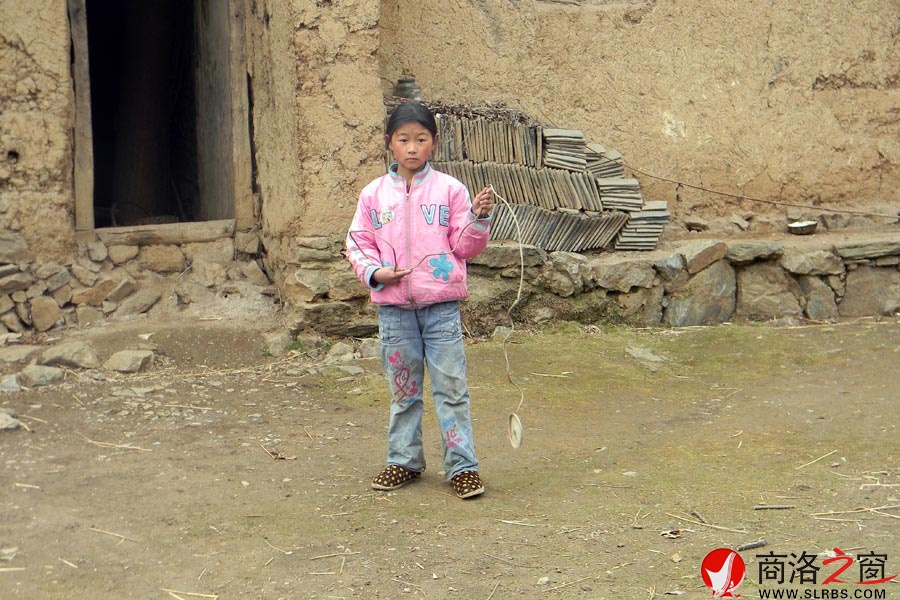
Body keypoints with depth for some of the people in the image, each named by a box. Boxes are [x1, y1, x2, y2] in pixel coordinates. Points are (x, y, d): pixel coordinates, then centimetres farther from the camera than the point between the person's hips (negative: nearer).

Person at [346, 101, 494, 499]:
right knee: (402, 388, 13)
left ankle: (462, 465, 7)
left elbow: (464, 246, 2)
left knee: (451, 387, -1)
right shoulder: (374, 194, 6)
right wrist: (375, 272, -8)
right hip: (394, 308, 2)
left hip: (441, 305, -2)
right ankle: (404, 460, 25)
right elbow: (358, 243, 9)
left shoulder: (450, 190, 1)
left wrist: (479, 219, -16)